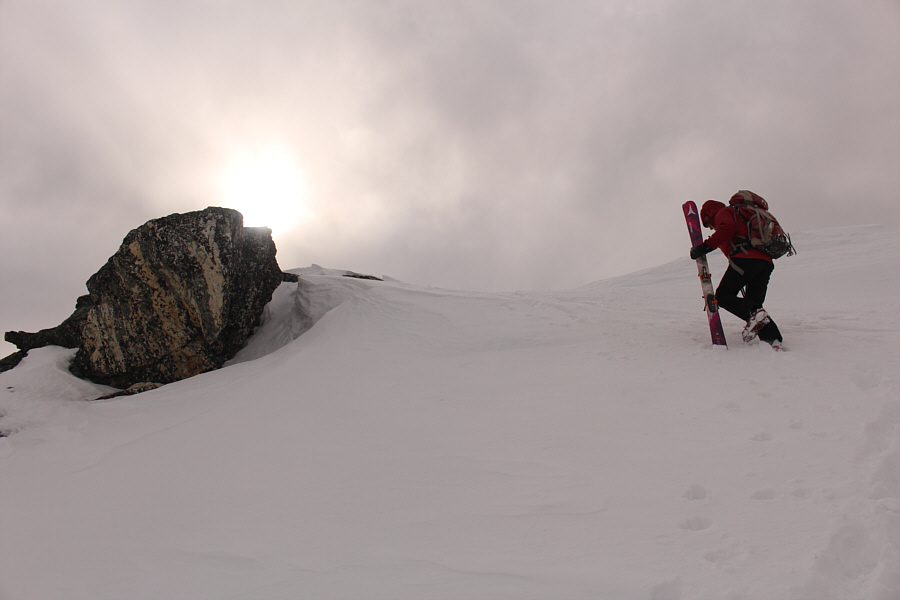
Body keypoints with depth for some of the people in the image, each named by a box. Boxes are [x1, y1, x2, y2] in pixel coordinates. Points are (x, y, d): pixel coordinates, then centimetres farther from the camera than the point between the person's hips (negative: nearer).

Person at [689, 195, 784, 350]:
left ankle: (754, 314, -26)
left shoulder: (722, 213, 15)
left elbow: (727, 229, -9)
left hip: (746, 258, -8)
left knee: (723, 296, -2)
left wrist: (705, 246, -9)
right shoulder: (741, 216, 40)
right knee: (753, 304, 8)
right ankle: (774, 340, -12)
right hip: (766, 261, 8)